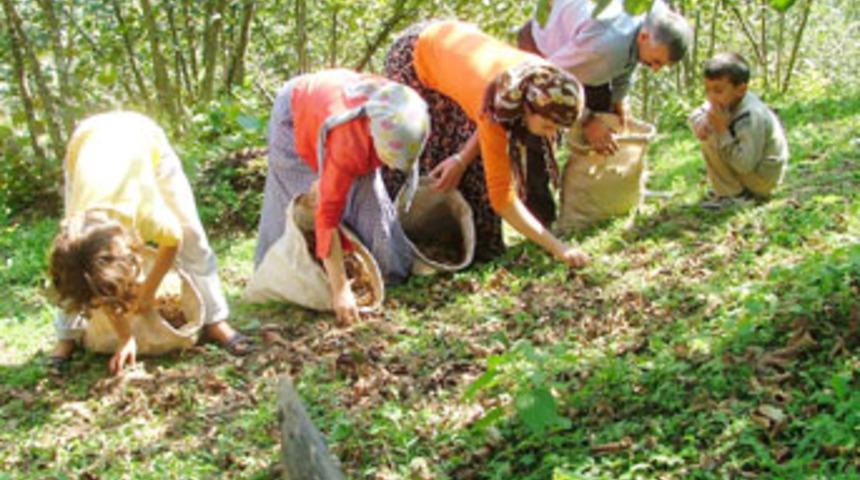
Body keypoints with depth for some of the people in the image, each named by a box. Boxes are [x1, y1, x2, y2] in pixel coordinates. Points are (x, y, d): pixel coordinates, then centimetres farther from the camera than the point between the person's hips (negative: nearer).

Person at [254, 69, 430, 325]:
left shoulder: (396, 108, -32)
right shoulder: (350, 143, -49)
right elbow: (328, 215, -45)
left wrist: (329, 180, -19)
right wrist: (340, 290, -44)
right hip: (297, 114, -5)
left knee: (369, 202, 0)